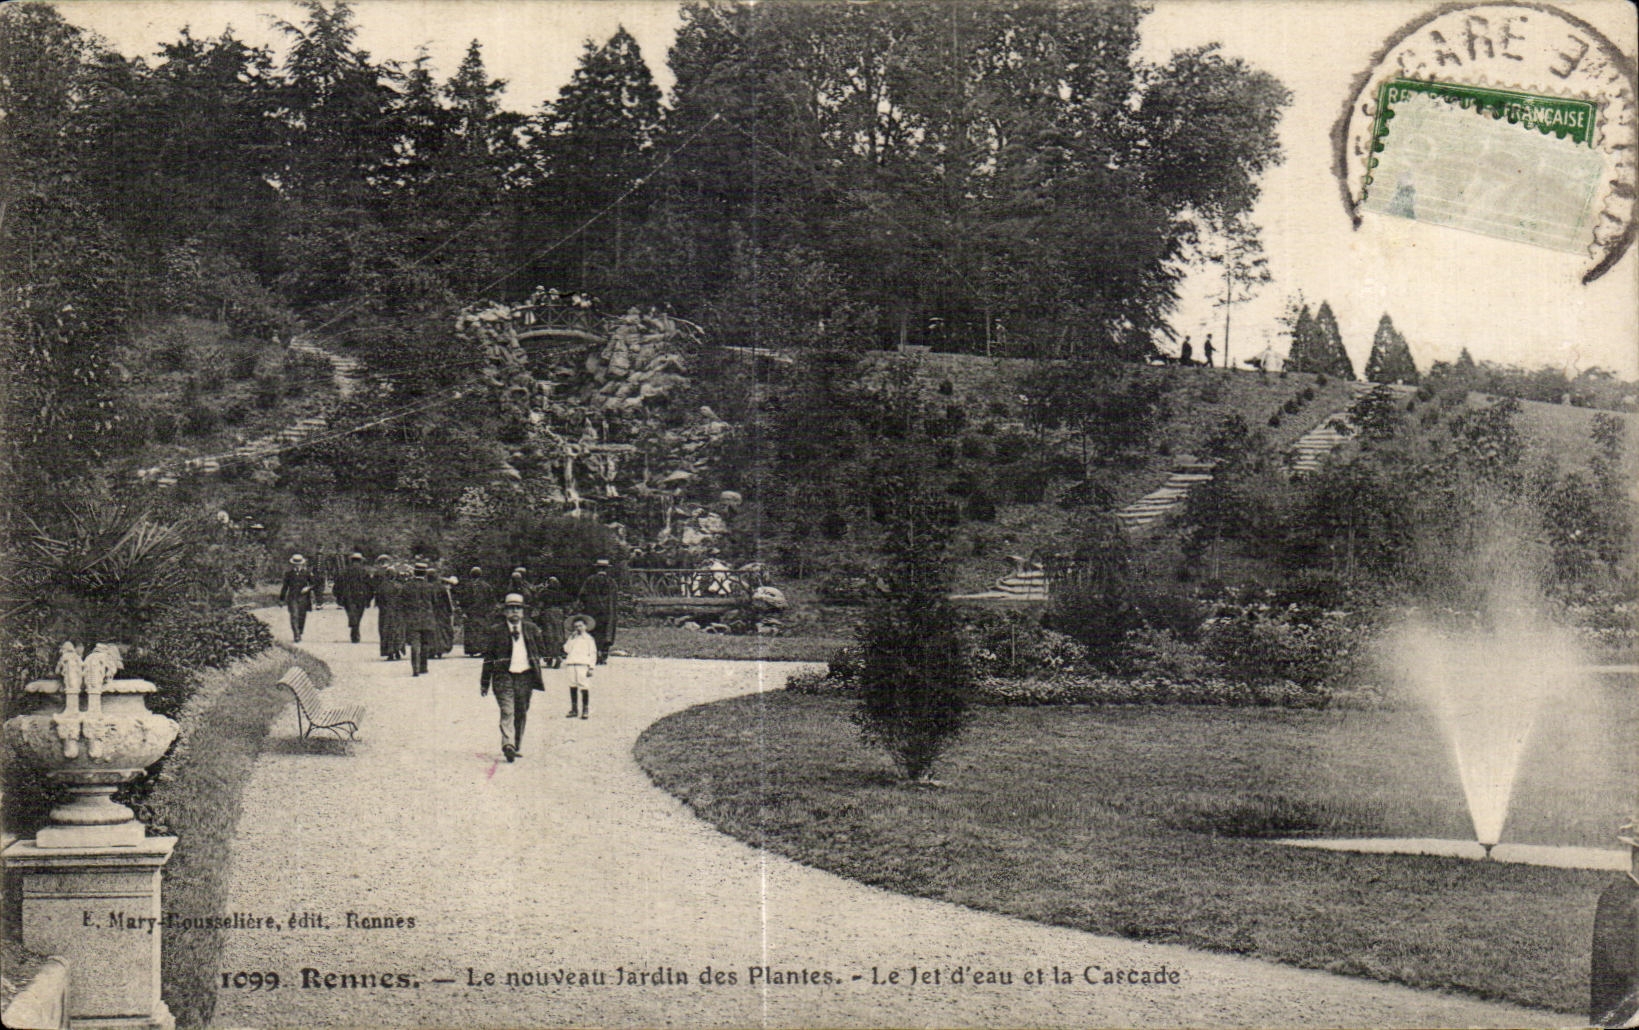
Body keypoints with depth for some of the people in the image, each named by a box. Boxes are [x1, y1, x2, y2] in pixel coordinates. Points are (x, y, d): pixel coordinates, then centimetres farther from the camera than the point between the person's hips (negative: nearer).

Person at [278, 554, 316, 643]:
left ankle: (299, 634, 24)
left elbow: (314, 584, 8)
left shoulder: (307, 572, 3)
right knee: (294, 616, -13)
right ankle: (296, 636, -17)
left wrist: (308, 588, -12)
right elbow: (284, 586, 12)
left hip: (303, 598, 1)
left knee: (302, 617, 6)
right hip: (292, 598, -1)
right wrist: (282, 599, 14)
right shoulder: (288, 572, 5)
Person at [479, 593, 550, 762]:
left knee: (521, 713, 8)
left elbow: (541, 650, 22)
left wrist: (540, 661, 5)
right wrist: (484, 682, 4)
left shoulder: (531, 628, 10)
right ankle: (508, 744, -26)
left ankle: (517, 746, 20)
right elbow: (488, 657, 5)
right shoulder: (496, 630, 3)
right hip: (504, 676, -3)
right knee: (507, 711, -15)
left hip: (526, 676, 3)